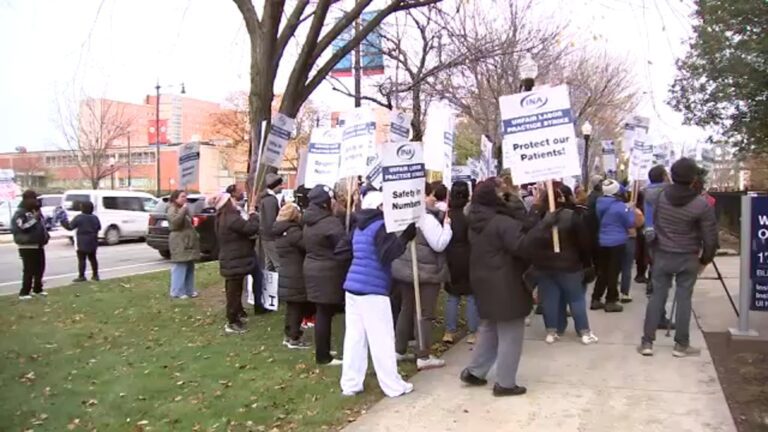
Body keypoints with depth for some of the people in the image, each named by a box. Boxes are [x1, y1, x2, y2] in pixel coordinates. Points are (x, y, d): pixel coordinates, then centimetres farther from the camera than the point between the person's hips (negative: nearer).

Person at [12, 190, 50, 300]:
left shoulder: (36, 211, 16)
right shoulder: (20, 213, -10)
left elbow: (42, 224, 26)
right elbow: (21, 227, -25)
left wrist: (45, 235, 14)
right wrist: (34, 219, -25)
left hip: (39, 245, 8)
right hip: (27, 246, -8)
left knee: (40, 268, 13)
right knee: (29, 270, -10)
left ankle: (37, 289, 26)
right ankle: (24, 292, -6)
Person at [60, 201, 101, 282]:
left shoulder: (79, 218, -12)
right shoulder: (95, 218, 6)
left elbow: (70, 227, -8)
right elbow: (99, 228, 14)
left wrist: (63, 221, 7)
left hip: (83, 243, -6)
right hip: (93, 242, 6)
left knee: (81, 259, -2)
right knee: (92, 258, 14)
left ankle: (81, 276, -4)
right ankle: (95, 275, 17)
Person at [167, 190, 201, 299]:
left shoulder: (185, 209, 19)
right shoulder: (172, 209, -9)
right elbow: (175, 221, -28)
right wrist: (183, 210, -24)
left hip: (189, 242, 10)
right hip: (180, 244, -10)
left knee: (190, 268, 12)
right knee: (179, 268, -10)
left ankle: (189, 290, 20)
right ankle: (177, 292, -7)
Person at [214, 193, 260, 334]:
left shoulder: (222, 219, 11)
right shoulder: (232, 219, -22)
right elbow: (252, 228, -21)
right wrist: (253, 215, -5)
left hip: (229, 261, 10)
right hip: (235, 262, -10)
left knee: (232, 291, 19)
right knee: (234, 292, -3)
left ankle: (234, 319, 31)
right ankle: (232, 323, 3)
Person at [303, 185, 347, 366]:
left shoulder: (309, 221, 10)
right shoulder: (330, 222, -19)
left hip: (313, 269, 9)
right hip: (327, 273, -9)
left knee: (321, 313, 16)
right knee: (325, 314, -1)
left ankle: (323, 352, 25)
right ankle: (323, 356, 7)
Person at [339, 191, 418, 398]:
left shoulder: (360, 228, 18)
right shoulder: (380, 227, -8)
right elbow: (386, 255, -19)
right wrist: (405, 238, -23)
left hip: (353, 286, 8)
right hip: (372, 290, -8)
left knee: (354, 337, 9)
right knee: (381, 339, -2)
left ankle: (350, 384, 12)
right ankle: (394, 386, 5)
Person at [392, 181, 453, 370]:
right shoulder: (427, 218, -18)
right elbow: (439, 245, -20)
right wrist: (447, 225, -7)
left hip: (405, 269, 8)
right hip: (425, 271, -8)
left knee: (406, 310, 17)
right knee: (424, 314, -1)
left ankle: (399, 350, 24)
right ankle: (424, 357, 4)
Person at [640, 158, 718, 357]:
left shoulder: (661, 196, -5)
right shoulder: (702, 204, -14)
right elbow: (710, 237, -8)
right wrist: (705, 260, 5)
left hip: (662, 255, 3)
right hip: (688, 258, -2)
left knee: (657, 296, 7)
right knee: (684, 299, 6)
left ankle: (647, 342, 9)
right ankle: (681, 345, 14)